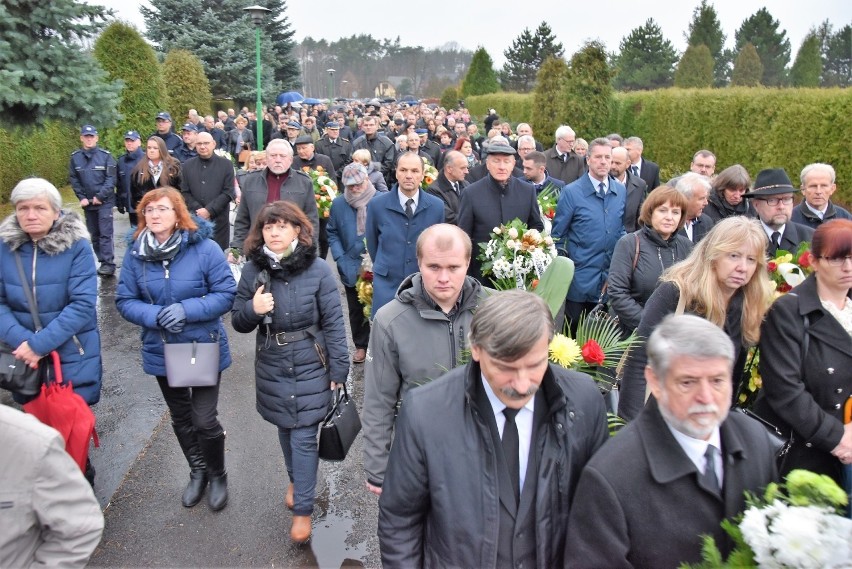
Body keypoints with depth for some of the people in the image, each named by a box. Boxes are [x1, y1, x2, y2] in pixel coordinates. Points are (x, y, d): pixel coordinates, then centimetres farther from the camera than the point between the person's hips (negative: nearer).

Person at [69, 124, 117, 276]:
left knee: (105, 233, -9)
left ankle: (109, 263, -8)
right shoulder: (75, 157, 5)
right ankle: (102, 261, 17)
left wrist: (100, 197, -12)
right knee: (94, 234, 9)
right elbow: (73, 179, 7)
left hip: (104, 201, -4)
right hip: (87, 202, 4)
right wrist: (82, 197, -4)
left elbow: (111, 179, -8)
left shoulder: (105, 155, -4)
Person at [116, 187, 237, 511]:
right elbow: (124, 301, -4)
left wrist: (187, 309, -28)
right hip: (161, 351, 4)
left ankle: (218, 475, 30)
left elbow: (226, 294, -16)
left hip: (204, 347, -4)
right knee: (180, 418, 20)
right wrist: (155, 315, -22)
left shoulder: (204, 248, -16)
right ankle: (197, 472, 45)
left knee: (204, 420, 0)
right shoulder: (136, 253, -6)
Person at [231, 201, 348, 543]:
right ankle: (296, 479, 44)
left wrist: (339, 369, -8)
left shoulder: (318, 270, -12)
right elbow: (239, 322, 4)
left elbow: (333, 323, -9)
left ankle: (303, 509, 15)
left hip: (310, 366, -3)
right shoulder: (253, 270, -2)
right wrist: (252, 309, -19)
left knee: (304, 437, 0)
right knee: (285, 429, 18)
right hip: (272, 367, 4)